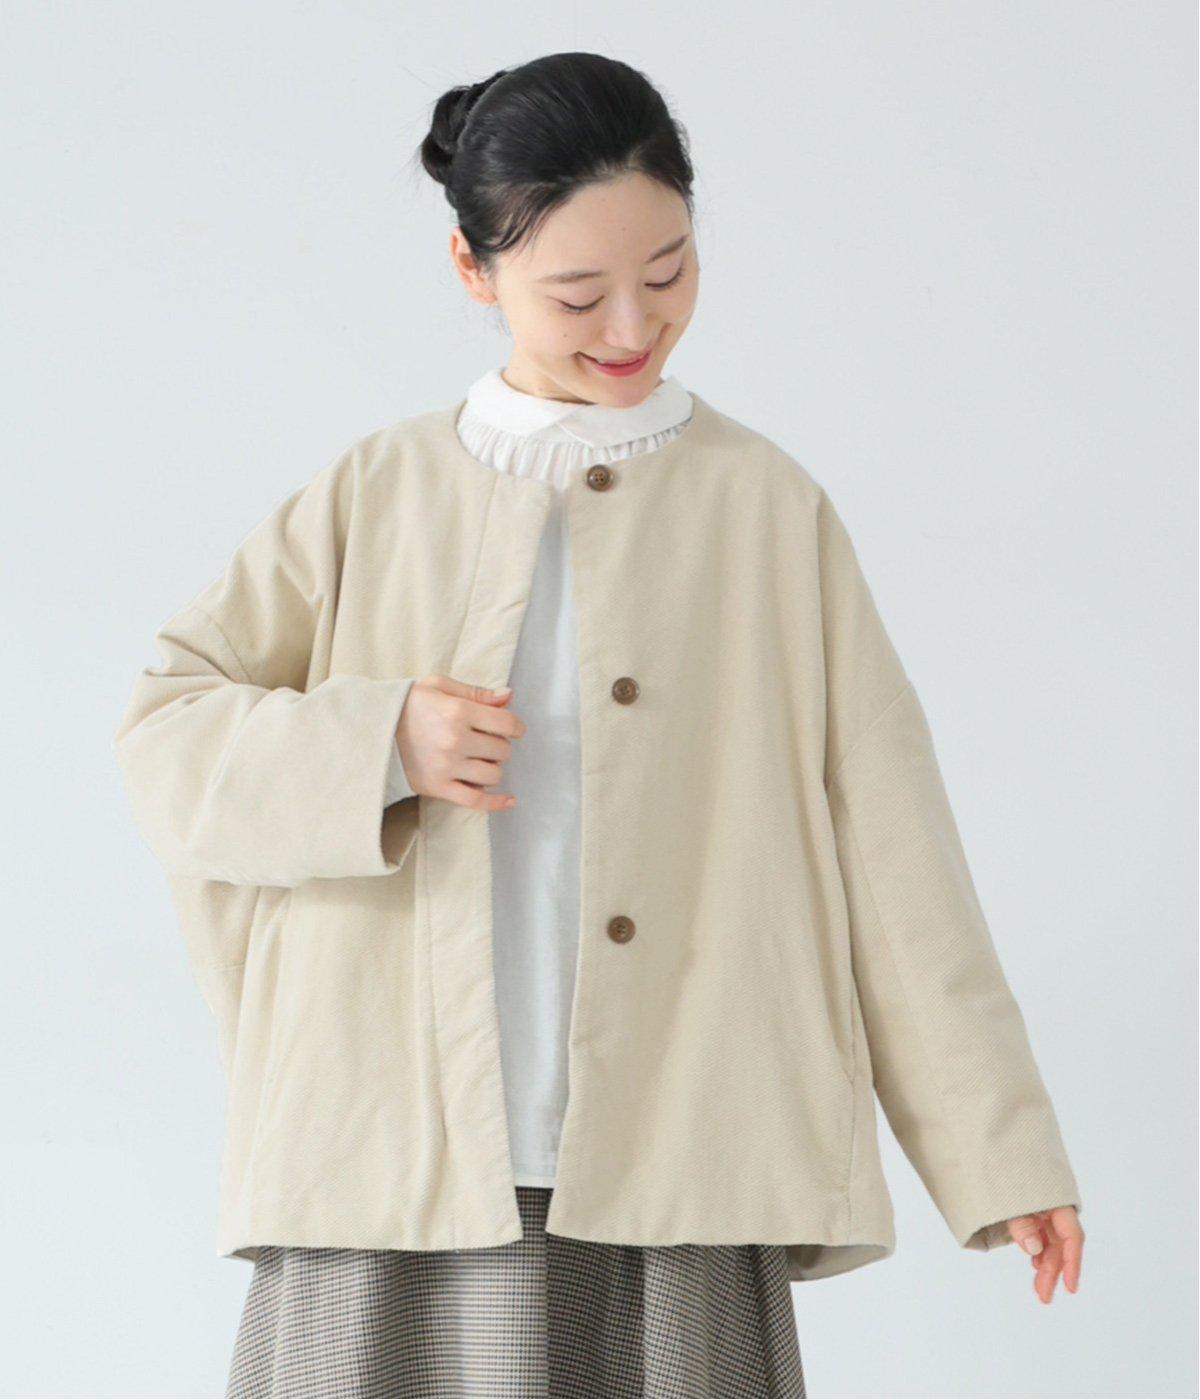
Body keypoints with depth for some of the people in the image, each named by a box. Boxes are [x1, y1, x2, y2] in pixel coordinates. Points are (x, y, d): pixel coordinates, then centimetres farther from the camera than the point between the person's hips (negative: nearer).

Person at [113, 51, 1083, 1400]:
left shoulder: (766, 510, 6)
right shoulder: (384, 491, 8)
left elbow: (879, 836, 5)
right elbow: (163, 740, 7)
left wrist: (1003, 1146, 3)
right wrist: (380, 746, -11)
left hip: (666, 1186, -1)